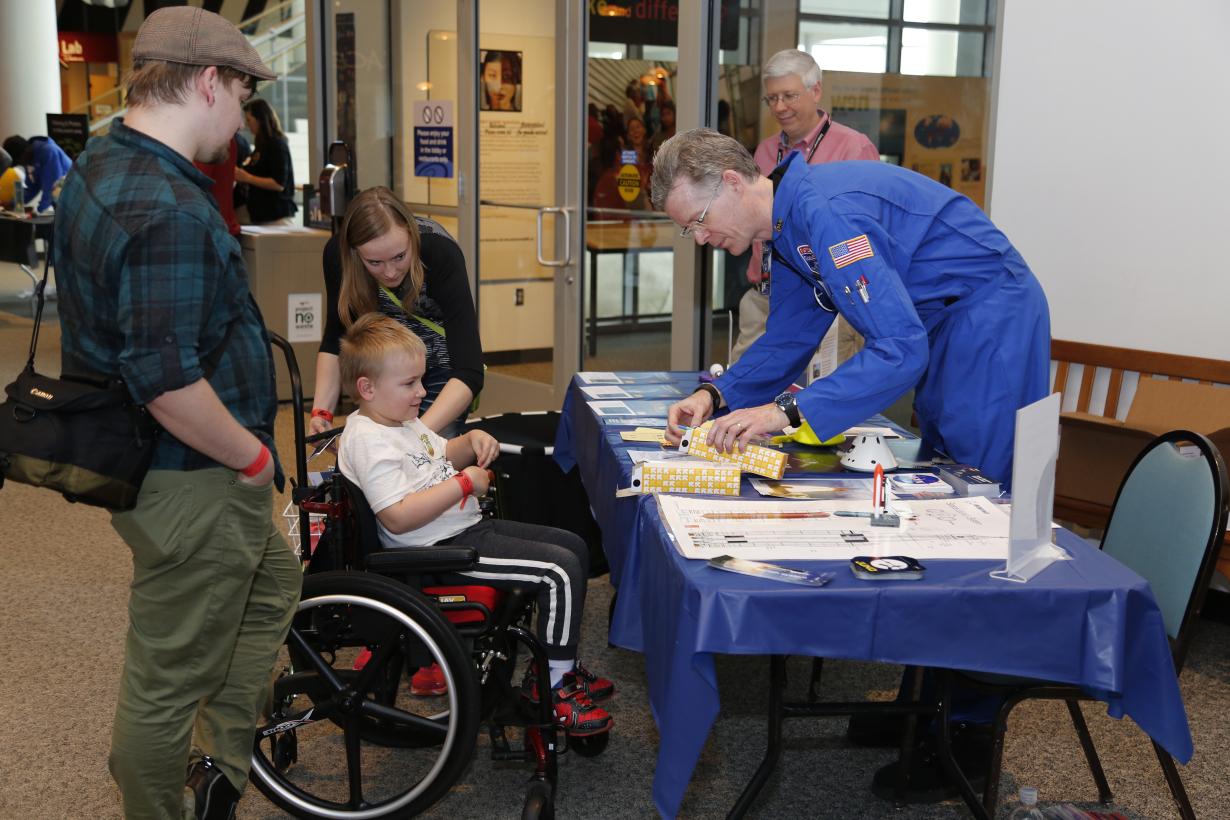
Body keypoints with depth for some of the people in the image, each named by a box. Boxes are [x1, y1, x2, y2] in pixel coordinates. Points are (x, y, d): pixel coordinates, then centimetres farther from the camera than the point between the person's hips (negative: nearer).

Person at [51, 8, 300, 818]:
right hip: (191, 486, -11)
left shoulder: (100, 168, 8)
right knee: (168, 679, 7)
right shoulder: (169, 210, -27)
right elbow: (168, 381, -33)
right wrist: (252, 455, -16)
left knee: (273, 579, 28)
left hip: (137, 463, 11)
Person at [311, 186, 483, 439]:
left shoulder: (441, 254, -34)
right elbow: (336, 338, -10)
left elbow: (469, 373, -39)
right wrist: (322, 410, -23)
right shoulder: (338, 253, -24)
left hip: (441, 367, -3)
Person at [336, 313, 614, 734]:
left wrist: (473, 441, 8)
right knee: (561, 570, -19)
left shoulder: (401, 420, 13)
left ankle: (562, 663, 24)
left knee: (575, 547, 14)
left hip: (466, 526, 11)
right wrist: (464, 483, -23)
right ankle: (551, 684, -4)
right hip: (442, 550, -11)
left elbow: (443, 456, 30)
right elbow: (398, 517, -30)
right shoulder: (368, 442, -20)